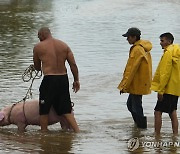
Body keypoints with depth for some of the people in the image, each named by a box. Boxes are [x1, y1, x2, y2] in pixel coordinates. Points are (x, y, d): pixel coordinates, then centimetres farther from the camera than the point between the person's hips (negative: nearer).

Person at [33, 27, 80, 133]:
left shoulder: (38, 47, -2)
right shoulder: (64, 45, 8)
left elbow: (37, 67, 9)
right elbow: (73, 64, 3)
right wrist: (76, 80, 10)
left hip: (49, 80, -4)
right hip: (63, 79, 4)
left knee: (44, 110, 9)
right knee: (66, 110, 11)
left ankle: (44, 132, 15)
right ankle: (77, 131, 3)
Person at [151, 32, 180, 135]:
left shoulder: (168, 53, -15)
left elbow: (165, 73, -19)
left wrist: (161, 90, -17)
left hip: (168, 88, -10)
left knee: (158, 112, -9)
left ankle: (157, 135, -11)